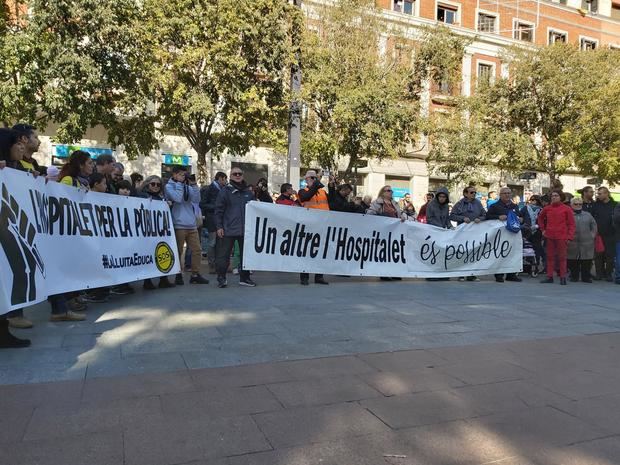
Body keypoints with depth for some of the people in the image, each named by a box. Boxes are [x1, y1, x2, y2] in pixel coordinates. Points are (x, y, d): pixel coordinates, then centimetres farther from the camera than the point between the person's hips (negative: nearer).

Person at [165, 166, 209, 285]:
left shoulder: (187, 186, 14)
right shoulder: (169, 186, 1)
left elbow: (197, 199, 1)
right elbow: (177, 198, -17)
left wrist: (193, 185, -6)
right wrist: (179, 183, -9)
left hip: (191, 225, 5)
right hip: (178, 225, -5)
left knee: (197, 249, 4)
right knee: (178, 251, 3)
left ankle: (195, 274, 12)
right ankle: (178, 275, 13)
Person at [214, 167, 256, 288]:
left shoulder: (248, 192, 12)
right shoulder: (225, 191, 0)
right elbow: (219, 210, -3)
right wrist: (219, 226, -9)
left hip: (246, 229, 4)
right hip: (229, 229, -4)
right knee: (224, 254, 0)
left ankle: (244, 278, 21)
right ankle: (221, 277, 13)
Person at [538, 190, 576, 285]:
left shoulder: (567, 209, -3)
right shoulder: (547, 208, 8)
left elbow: (571, 224, -3)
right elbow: (540, 218, 25)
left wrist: (569, 236, -11)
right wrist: (543, 229, 16)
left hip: (562, 237, -4)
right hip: (549, 236, 4)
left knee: (562, 257, 2)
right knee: (550, 256, 8)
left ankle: (563, 277, 7)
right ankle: (549, 276, 14)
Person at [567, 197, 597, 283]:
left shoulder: (587, 215, 14)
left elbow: (594, 226, 19)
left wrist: (592, 235, 8)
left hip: (586, 243, 2)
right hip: (573, 243, -2)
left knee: (587, 262, 2)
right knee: (573, 261, 2)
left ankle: (586, 277, 12)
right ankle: (574, 276, 13)